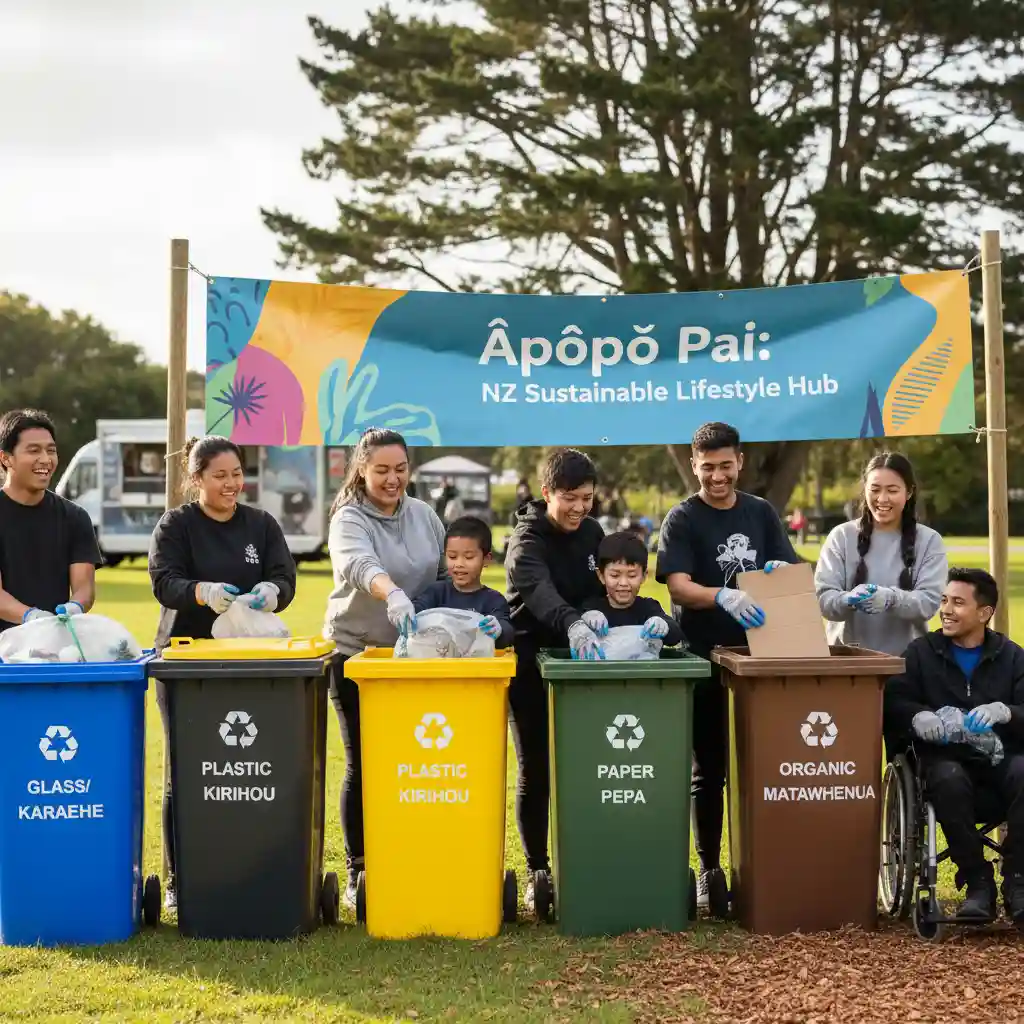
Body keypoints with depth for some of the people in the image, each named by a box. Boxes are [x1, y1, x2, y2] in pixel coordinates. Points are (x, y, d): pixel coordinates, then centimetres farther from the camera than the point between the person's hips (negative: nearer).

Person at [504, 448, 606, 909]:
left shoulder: (592, 533, 5)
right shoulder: (526, 540, -14)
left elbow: (601, 590, 10)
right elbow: (538, 590, -34)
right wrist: (573, 623, -54)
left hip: (577, 663, 5)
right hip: (531, 666, -4)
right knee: (536, 771, 2)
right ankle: (537, 873, 13)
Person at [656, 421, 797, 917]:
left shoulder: (762, 513, 9)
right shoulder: (682, 519, -2)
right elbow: (678, 586, -15)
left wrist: (780, 574, -17)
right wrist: (725, 597, -34)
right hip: (704, 660, -3)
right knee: (709, 769, 5)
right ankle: (709, 869, 14)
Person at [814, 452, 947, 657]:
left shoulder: (929, 541, 6)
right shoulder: (841, 536, 5)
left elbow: (929, 601, -5)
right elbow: (823, 598, -2)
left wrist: (890, 599, -24)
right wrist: (849, 600, -24)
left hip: (906, 658, 0)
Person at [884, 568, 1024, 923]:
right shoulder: (921, 651, 10)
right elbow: (893, 703, -3)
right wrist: (918, 717, -25)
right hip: (944, 756, -1)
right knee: (949, 780, -36)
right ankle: (977, 882, -20)